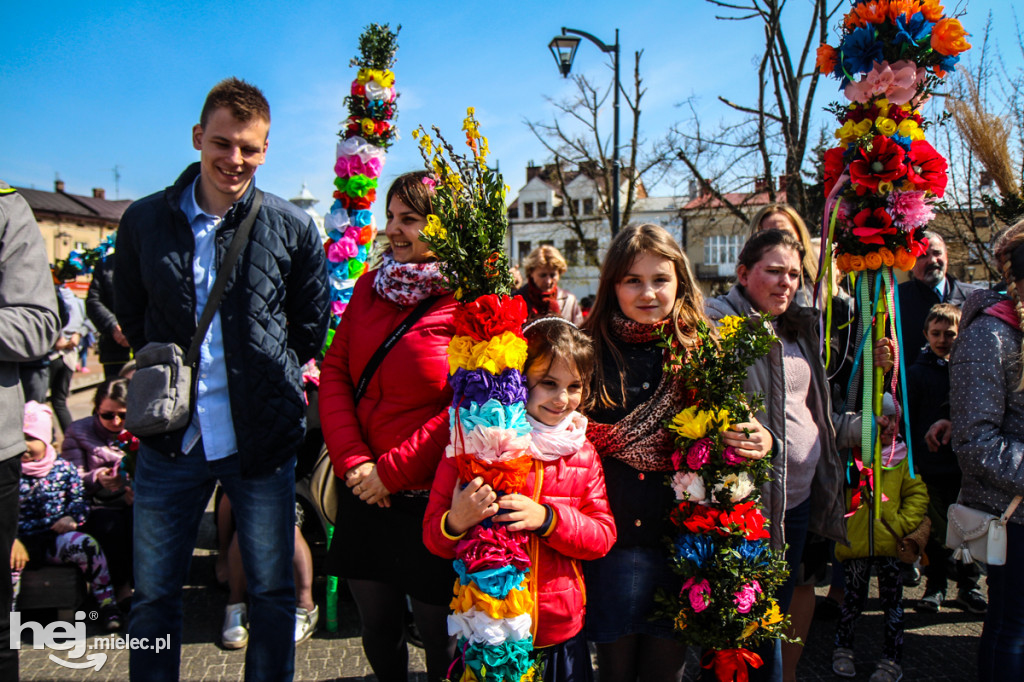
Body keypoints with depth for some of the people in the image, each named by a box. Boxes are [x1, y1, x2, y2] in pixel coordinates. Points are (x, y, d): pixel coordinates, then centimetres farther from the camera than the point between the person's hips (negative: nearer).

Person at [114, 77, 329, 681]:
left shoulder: (293, 228, -2)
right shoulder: (145, 220, 3)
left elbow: (311, 326, 7)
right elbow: (131, 317, 15)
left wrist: (271, 382, 5)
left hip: (262, 438, -1)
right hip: (172, 435, 2)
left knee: (273, 591, 11)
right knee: (153, 593, 13)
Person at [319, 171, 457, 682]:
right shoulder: (370, 286, 8)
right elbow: (334, 372, 5)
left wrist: (392, 471, -13)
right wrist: (352, 461, -7)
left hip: (429, 499, -5)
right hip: (365, 492, 5)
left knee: (438, 632, 9)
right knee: (376, 627, 18)